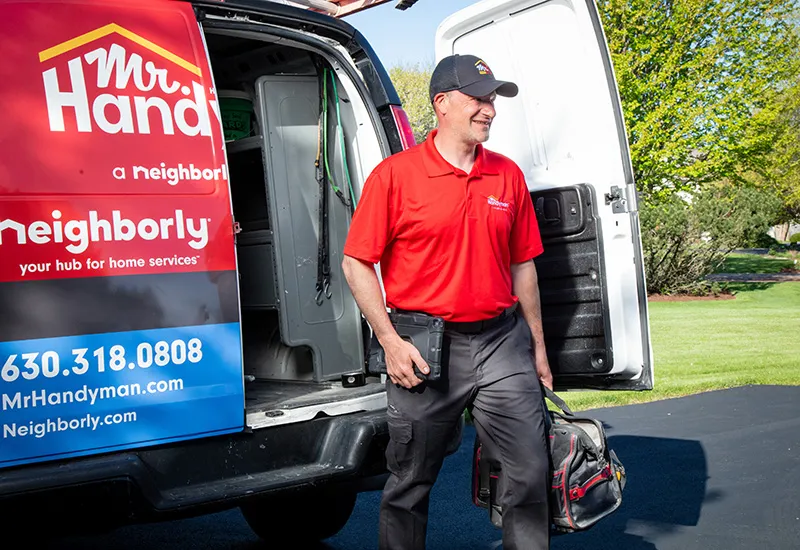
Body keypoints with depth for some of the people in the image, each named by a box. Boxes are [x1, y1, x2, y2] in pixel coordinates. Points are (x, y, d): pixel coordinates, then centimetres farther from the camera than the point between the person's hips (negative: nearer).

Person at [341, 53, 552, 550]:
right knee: (411, 482, 8)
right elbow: (357, 263, -4)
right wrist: (391, 342, -10)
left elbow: (522, 265, 15)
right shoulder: (395, 174, -4)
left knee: (532, 471, 3)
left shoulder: (508, 175, 9)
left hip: (503, 342, 4)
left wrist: (538, 346, 15)